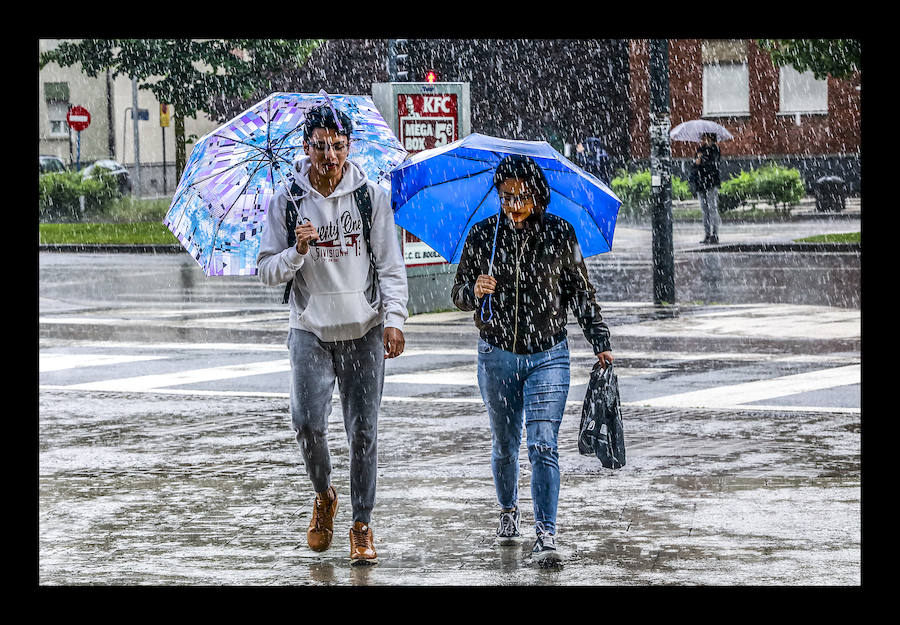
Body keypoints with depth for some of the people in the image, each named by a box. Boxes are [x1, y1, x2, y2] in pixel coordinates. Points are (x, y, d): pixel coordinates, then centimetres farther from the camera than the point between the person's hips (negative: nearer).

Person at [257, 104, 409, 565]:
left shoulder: (371, 195, 1)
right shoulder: (286, 201, 1)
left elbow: (390, 264, 3)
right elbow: (268, 272, 2)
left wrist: (394, 319, -9)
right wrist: (298, 252, -18)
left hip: (364, 329, 0)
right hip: (310, 328, 0)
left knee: (363, 431, -1)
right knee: (307, 423, -13)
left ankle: (362, 525, 11)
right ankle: (324, 496, 15)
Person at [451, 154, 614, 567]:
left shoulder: (559, 234, -4)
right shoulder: (483, 235, -2)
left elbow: (580, 292, 6)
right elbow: (458, 296, 2)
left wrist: (600, 341, 3)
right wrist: (474, 291, -20)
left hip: (547, 356, -2)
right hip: (498, 356, 2)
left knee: (543, 445, -13)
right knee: (504, 445, 14)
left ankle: (545, 534, -15)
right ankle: (508, 512, 38)